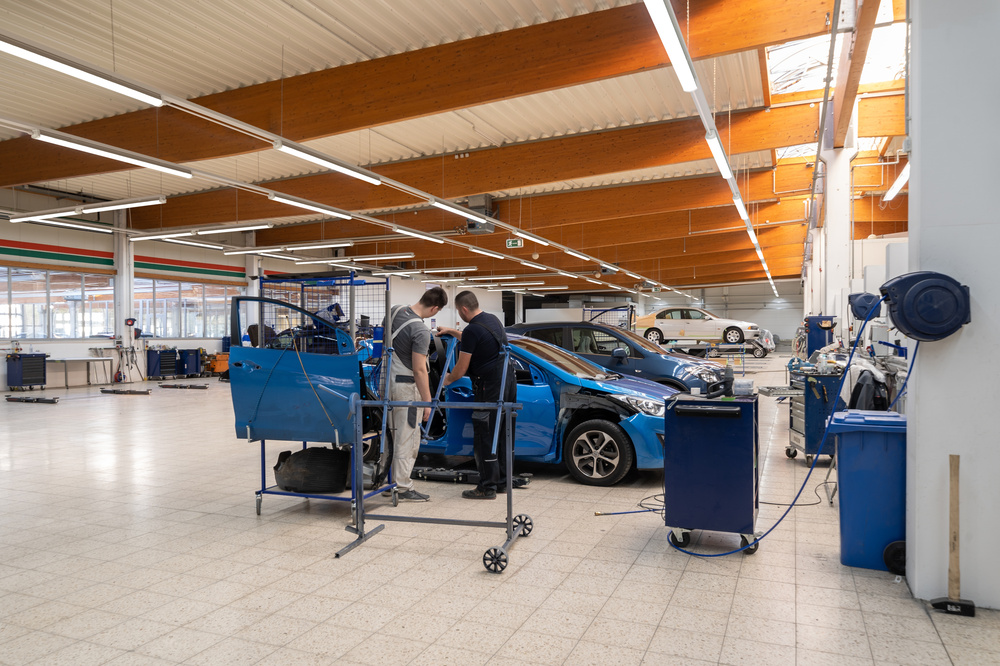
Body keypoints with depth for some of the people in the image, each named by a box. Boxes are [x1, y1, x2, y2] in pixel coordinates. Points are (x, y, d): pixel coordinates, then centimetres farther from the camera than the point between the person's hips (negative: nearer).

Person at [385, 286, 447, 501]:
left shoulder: (395, 311, 2)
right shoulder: (421, 331, -22)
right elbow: (419, 370, -21)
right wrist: (427, 401, -15)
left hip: (388, 378, 9)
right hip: (405, 386, -9)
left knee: (394, 435, 18)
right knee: (407, 437, 1)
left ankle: (391, 482, 28)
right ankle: (403, 487, 8)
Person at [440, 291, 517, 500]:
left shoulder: (472, 330, -15)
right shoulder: (493, 320, 12)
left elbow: (462, 367, -10)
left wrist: (448, 379, 10)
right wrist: (450, 331, 38)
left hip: (490, 388, -9)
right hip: (509, 383, 9)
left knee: (485, 437, -1)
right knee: (501, 435, 16)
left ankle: (487, 488, 4)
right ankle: (501, 482, 25)